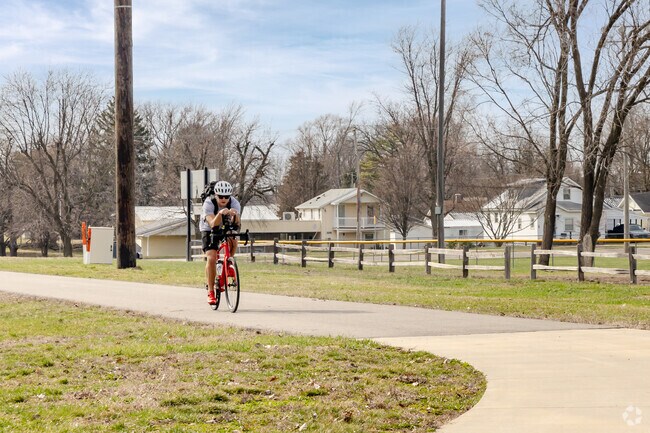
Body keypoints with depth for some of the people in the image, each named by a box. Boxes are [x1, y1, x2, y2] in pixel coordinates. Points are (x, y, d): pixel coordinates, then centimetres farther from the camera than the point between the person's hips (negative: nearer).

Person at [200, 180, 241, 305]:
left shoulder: (234, 203, -22)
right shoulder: (209, 203, -28)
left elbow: (237, 223, -35)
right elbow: (213, 224, -40)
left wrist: (235, 215, -57)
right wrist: (220, 214, -58)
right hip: (209, 230, -3)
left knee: (233, 241, -30)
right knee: (211, 258, -20)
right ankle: (210, 292, -14)